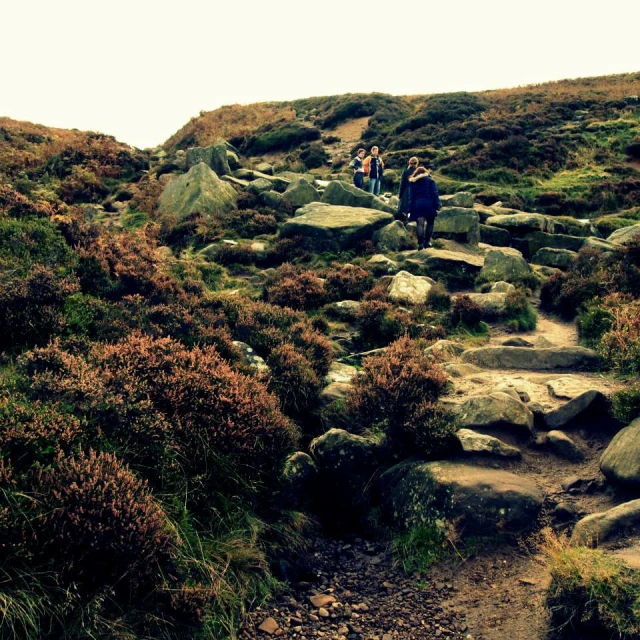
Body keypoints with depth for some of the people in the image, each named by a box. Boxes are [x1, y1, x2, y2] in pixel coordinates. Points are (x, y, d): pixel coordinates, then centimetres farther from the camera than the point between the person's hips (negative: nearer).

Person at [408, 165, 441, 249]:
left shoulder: (412, 182, 12)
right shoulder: (430, 180, 6)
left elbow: (411, 197, 9)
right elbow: (435, 194, -2)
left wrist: (410, 209, 8)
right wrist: (437, 206, -4)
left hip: (417, 205, 2)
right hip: (429, 204, -1)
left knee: (420, 224, -2)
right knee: (429, 223, 11)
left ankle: (420, 243, -9)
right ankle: (427, 241, 10)